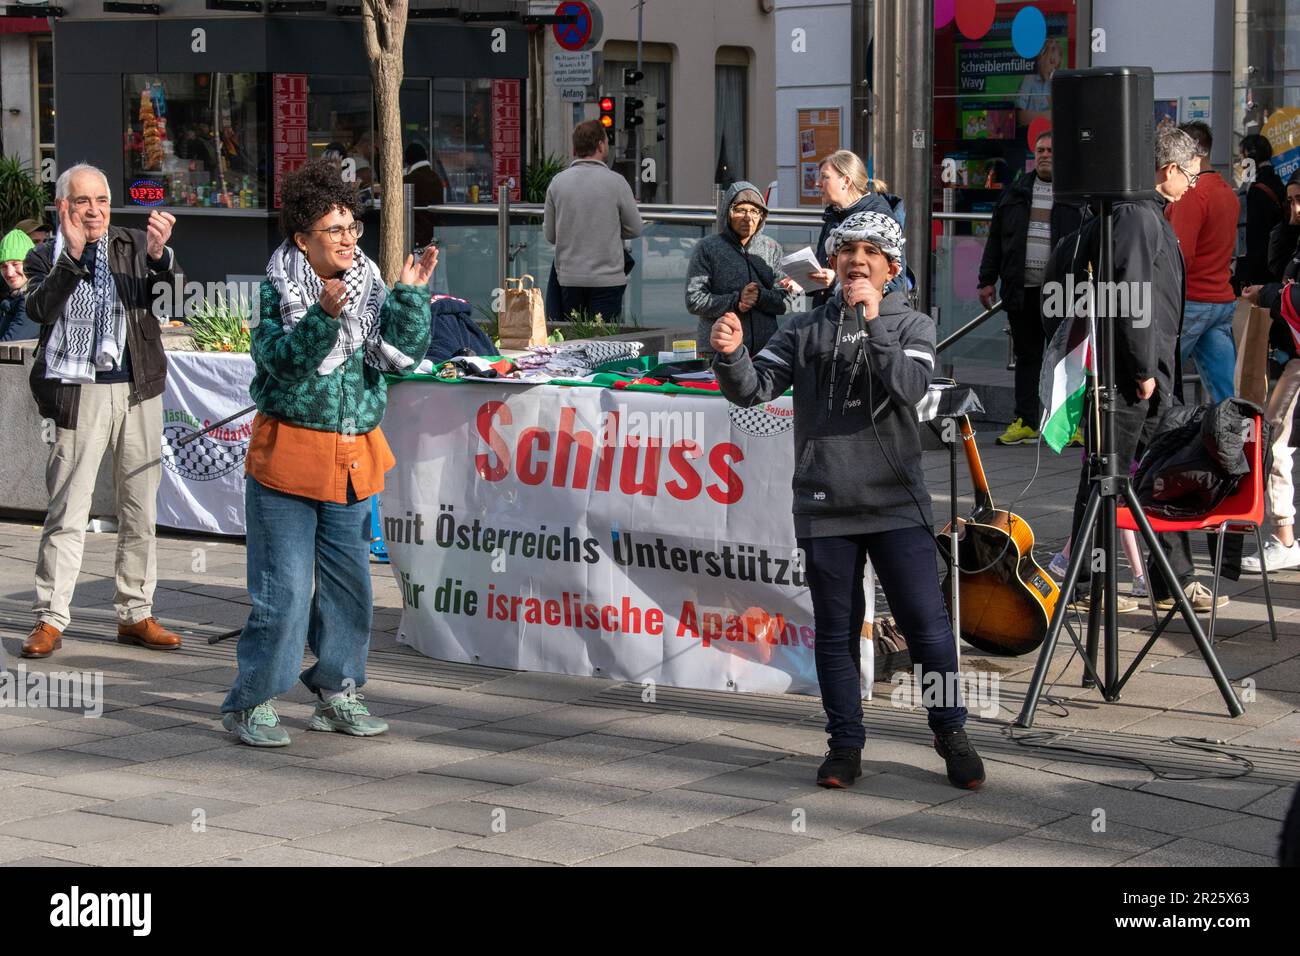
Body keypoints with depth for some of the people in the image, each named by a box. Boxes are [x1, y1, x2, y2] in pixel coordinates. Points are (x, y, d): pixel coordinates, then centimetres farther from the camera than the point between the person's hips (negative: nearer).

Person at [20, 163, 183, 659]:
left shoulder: (135, 246, 8)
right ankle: (50, 619, 2)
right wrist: (72, 254, -24)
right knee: (67, 510, -3)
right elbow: (39, 310, -13)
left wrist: (158, 253, -29)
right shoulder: (46, 257, 4)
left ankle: (135, 614, 16)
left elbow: (168, 288, -8)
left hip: (137, 391, 3)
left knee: (140, 508, 8)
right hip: (79, 394, -2)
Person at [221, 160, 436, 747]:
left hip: (354, 459, 5)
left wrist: (410, 295, -16)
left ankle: (336, 693, 25)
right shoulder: (278, 290, -6)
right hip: (287, 455, -5)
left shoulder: (370, 287, 6)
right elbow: (282, 358, -20)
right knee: (284, 591, -6)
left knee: (349, 585, 11)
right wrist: (325, 314, -34)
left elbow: (402, 355, -4)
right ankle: (250, 703, 5)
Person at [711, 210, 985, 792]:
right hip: (824, 506, 2)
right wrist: (731, 355, -20)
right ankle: (846, 745, 17)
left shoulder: (912, 326, 7)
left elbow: (909, 388, -12)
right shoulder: (805, 330, 10)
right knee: (836, 633, 7)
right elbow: (754, 388, 0)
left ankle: (952, 735, 14)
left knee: (927, 625, -2)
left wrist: (873, 324, -17)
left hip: (896, 503, -1)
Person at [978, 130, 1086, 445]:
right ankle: (1025, 423, 11)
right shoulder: (1016, 192, 14)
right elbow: (996, 239, 17)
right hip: (1022, 290, 3)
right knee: (1026, 356, 7)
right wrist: (987, 280, 11)